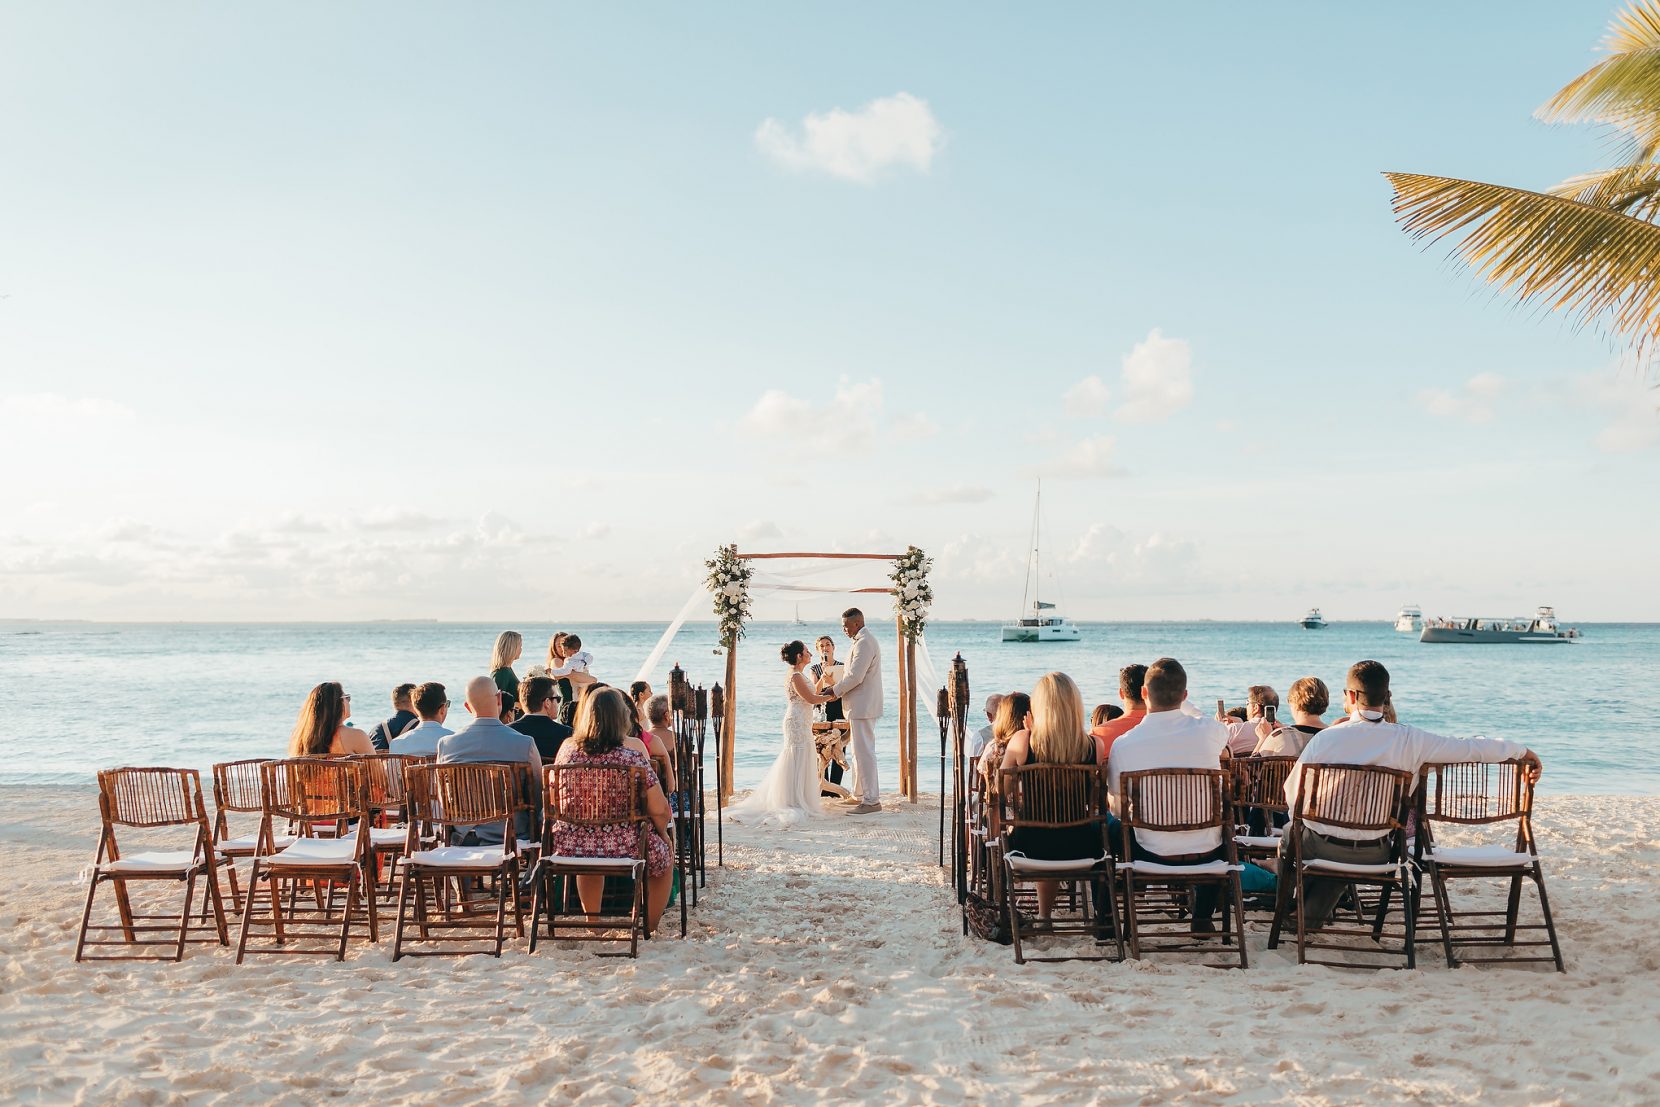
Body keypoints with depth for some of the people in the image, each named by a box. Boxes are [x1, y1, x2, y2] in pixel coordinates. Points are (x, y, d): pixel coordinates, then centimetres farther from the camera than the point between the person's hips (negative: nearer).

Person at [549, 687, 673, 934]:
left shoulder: (567, 749, -1)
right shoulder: (633, 754, -12)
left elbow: (555, 801, 12)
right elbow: (659, 810, -12)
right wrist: (664, 835, 10)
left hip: (570, 848, 4)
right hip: (624, 848, -3)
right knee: (665, 857, 28)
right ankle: (648, 928, 34)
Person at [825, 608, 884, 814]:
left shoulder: (864, 643, -18)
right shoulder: (863, 641, 16)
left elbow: (855, 677, -22)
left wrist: (835, 691, -10)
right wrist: (838, 688, 9)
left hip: (863, 707, -11)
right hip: (860, 706, 11)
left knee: (864, 752, -8)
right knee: (858, 751, 17)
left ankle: (871, 800, -5)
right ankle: (859, 794, 26)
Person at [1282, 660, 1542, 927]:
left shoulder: (1324, 739, -17)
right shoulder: (1409, 740, -12)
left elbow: (1293, 794, -10)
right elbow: (1472, 748, -3)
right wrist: (1522, 751, 13)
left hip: (1322, 846, -2)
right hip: (1374, 854, 3)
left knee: (1290, 834, 31)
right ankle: (1313, 915, 46)